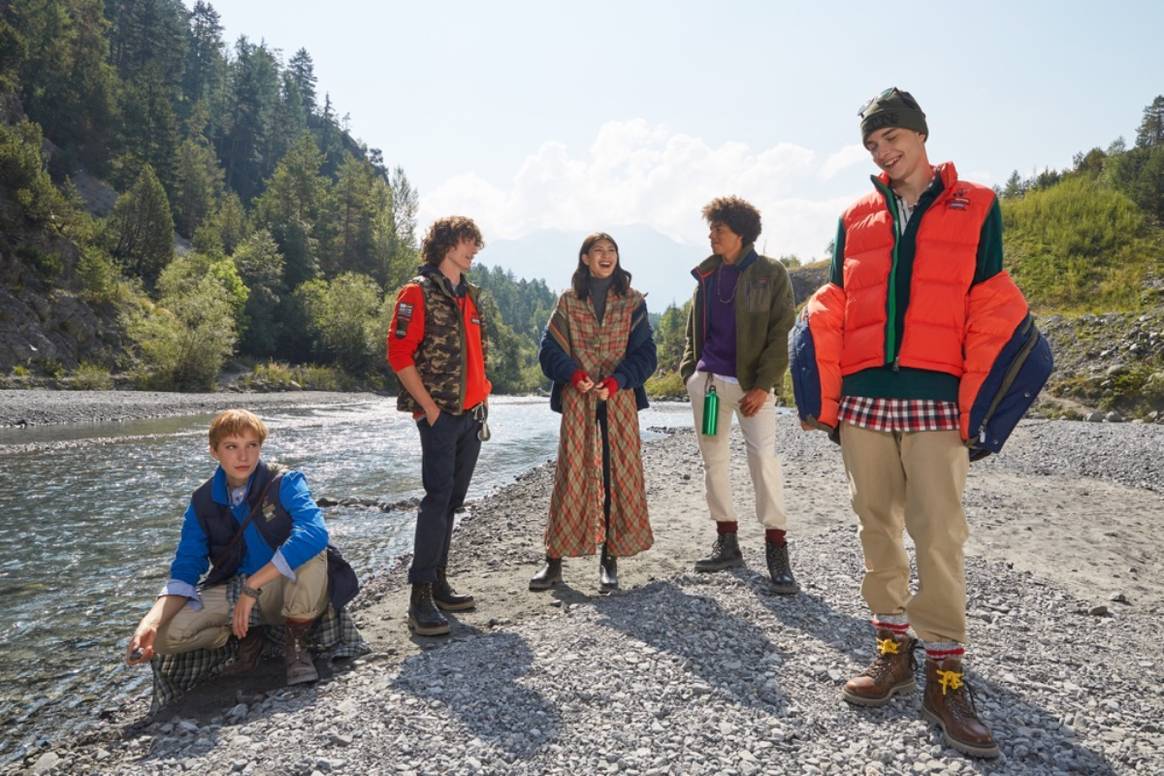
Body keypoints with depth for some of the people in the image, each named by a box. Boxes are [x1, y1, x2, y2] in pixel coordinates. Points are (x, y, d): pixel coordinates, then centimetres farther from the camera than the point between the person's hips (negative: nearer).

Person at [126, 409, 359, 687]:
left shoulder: (285, 483, -14)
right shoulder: (202, 502, -2)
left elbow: (315, 532, -33)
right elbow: (184, 572, -5)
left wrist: (252, 587, -35)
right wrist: (149, 623, -24)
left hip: (289, 590, -3)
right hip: (235, 591, 3)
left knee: (309, 548, -35)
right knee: (164, 635, -21)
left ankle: (296, 644, -12)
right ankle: (247, 636, 6)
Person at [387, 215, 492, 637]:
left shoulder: (471, 295, 17)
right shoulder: (419, 293, -7)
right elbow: (400, 355, -12)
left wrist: (482, 395, 13)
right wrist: (429, 408, -15)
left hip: (471, 413, 8)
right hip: (440, 414, -8)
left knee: (453, 499, 11)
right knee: (438, 497, -12)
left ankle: (438, 582, 21)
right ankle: (421, 598, -7)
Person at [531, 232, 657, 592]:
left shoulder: (633, 302, 6)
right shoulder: (568, 302, 7)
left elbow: (644, 353, 0)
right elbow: (550, 350, 2)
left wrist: (616, 381, -15)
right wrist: (574, 374, -16)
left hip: (620, 401, 1)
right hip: (578, 401, 0)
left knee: (620, 475, 1)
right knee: (571, 477, -1)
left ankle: (610, 561, 11)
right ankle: (554, 561, 6)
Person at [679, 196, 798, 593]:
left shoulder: (771, 273, -2)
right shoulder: (707, 275, 12)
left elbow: (781, 333, -8)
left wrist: (763, 385, -15)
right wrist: (689, 369, 9)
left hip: (751, 383, -5)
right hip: (707, 378, 6)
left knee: (764, 456, -15)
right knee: (713, 459, 8)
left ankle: (777, 551, -7)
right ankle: (726, 542, 19)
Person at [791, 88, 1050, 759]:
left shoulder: (976, 209, 6)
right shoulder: (855, 219, 13)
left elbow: (992, 316, 1)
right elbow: (830, 315, 10)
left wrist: (974, 412, -6)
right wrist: (825, 402, 3)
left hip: (936, 402, -3)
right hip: (863, 401, 3)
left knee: (939, 534, -5)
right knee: (878, 528, 8)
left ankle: (946, 673, 8)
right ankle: (894, 651, 22)